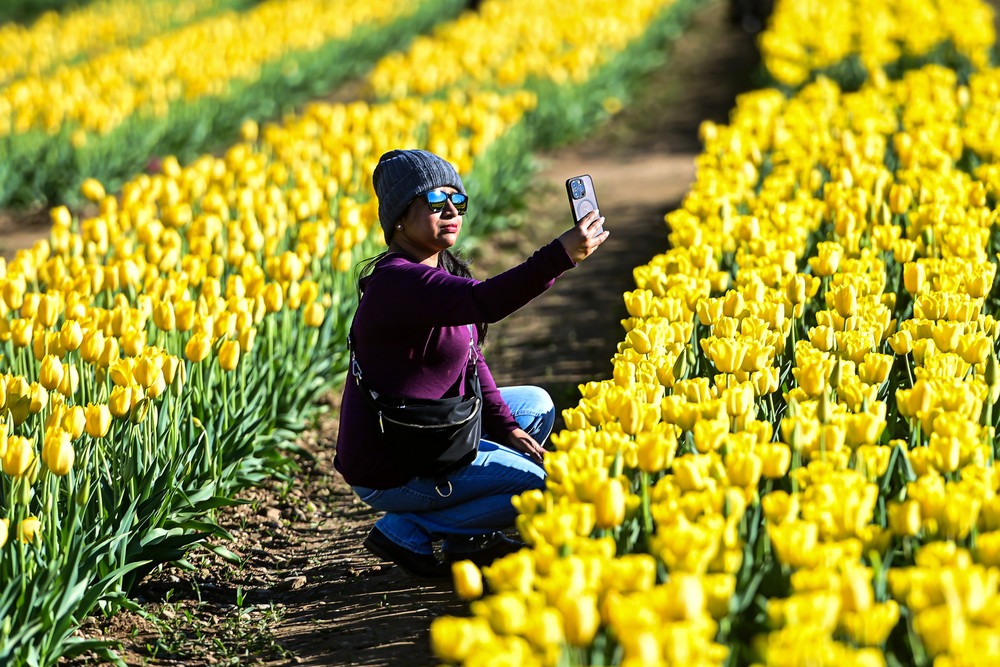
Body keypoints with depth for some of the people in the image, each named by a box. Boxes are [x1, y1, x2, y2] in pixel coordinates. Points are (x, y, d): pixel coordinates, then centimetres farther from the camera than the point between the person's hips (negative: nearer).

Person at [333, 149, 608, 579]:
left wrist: (504, 426, -1)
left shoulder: (442, 272, 7)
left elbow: (469, 361, 12)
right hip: (391, 473, -10)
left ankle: (468, 535, 14)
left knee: (537, 405, 19)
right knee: (542, 486, -7)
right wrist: (562, 255, -48)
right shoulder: (398, 282, -25)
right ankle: (406, 531, -1)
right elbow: (484, 301, -42)